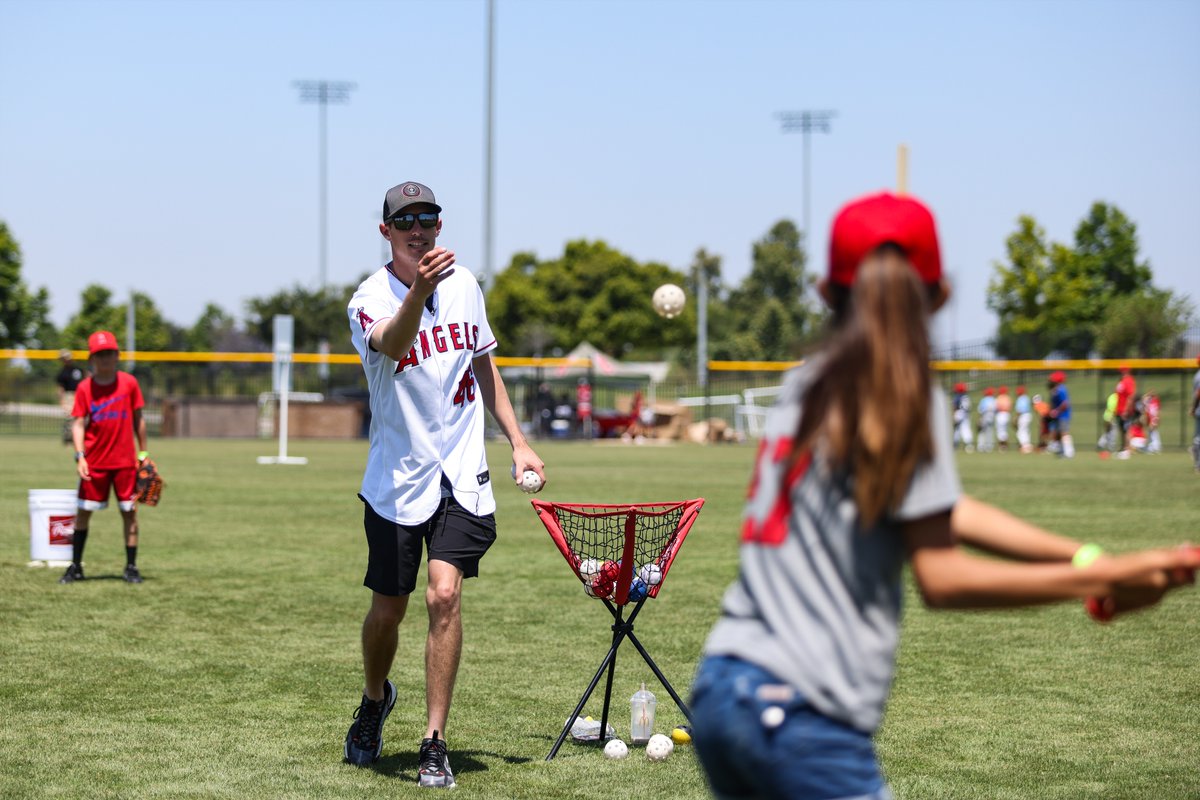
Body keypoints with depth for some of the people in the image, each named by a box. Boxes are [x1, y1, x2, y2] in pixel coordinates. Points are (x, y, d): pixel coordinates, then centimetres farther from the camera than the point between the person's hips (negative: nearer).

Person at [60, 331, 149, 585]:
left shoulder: (129, 383, 0)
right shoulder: (84, 388, -2)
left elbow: (138, 419, 7)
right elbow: (78, 423, -4)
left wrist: (143, 453, 6)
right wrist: (80, 456, -16)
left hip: (125, 461, 0)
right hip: (94, 462, 0)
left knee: (130, 512, 1)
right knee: (83, 511, 4)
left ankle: (131, 567, 9)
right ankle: (76, 567, 14)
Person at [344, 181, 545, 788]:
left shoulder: (464, 285, 4)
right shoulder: (370, 300, -11)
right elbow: (392, 344, -35)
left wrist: (517, 442, 14)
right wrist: (419, 291, -54)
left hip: (461, 472, 2)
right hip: (397, 477, -2)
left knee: (444, 594, -14)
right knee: (387, 609, 6)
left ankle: (434, 742, -8)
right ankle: (375, 700, 38)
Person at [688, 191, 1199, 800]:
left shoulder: (807, 385, 13)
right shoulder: (907, 402, -7)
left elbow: (932, 514, 11)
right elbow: (941, 579, -9)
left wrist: (1089, 558, 6)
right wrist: (1097, 581, -7)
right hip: (802, 717, -7)